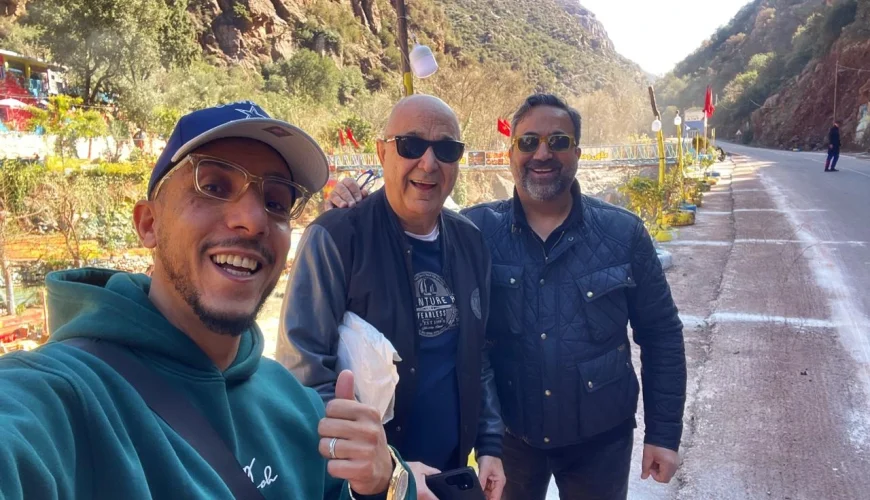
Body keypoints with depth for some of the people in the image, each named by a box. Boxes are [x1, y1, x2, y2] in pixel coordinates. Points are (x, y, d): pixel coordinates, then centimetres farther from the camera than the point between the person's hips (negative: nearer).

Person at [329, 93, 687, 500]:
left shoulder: (623, 234, -9)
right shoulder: (475, 230, -9)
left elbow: (661, 337, -2)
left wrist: (664, 432, -2)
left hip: (599, 439, 0)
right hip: (508, 435, 1)